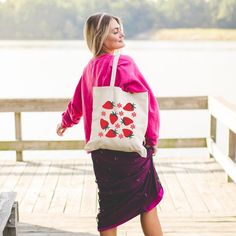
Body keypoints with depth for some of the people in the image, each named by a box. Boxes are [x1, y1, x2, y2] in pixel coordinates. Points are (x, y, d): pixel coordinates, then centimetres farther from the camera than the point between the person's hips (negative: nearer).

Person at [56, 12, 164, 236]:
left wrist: (66, 122, 42)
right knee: (148, 201, 7)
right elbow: (147, 100, -19)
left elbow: (77, 103, 22)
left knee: (109, 205, 15)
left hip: (100, 148, 7)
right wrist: (152, 136, -8)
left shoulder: (90, 68, 8)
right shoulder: (123, 63, -13)